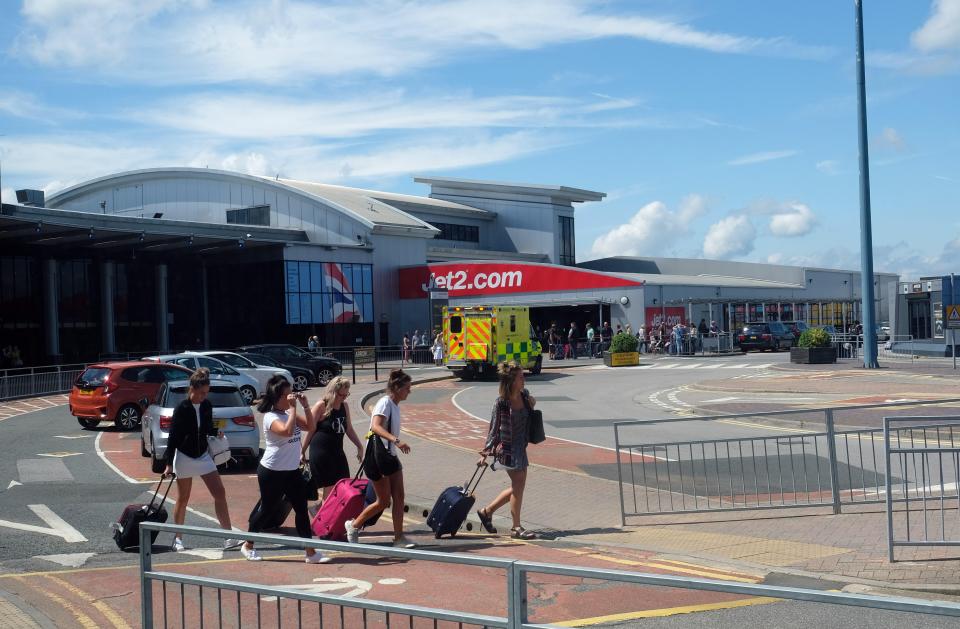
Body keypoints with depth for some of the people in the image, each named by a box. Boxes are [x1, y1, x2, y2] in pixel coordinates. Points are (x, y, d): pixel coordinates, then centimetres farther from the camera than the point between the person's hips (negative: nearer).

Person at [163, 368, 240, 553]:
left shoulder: (207, 406, 0)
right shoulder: (182, 409, -15)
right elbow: (173, 436, -12)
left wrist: (216, 432, -10)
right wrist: (169, 464, -14)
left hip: (203, 455, 5)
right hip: (184, 457, -5)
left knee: (220, 493, -2)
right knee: (183, 499, 5)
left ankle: (228, 537, 1)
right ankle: (178, 539, 19)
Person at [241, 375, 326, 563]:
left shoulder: (290, 413, 7)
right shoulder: (271, 417, -17)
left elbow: (310, 427, 5)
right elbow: (287, 431, -34)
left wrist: (305, 406, -4)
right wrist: (292, 408, -28)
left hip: (292, 471, 7)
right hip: (272, 472, -7)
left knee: (302, 510, 2)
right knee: (267, 510, 6)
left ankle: (311, 553, 3)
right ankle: (248, 546, 27)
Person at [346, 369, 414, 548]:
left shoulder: (395, 405, 13)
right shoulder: (385, 402, -14)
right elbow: (376, 426, -30)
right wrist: (396, 440, -42)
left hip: (390, 456, 9)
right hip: (377, 457, -9)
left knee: (399, 497, 1)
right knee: (384, 502, -2)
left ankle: (399, 537, 5)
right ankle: (354, 525, 15)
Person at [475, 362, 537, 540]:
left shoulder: (524, 395, 3)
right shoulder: (501, 402, -16)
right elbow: (494, 428, -10)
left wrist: (532, 403, 3)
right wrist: (486, 452, -9)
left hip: (521, 446, 8)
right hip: (507, 447, -8)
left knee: (518, 486, 12)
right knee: (518, 485, -4)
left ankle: (487, 511, 26)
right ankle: (516, 528, 8)